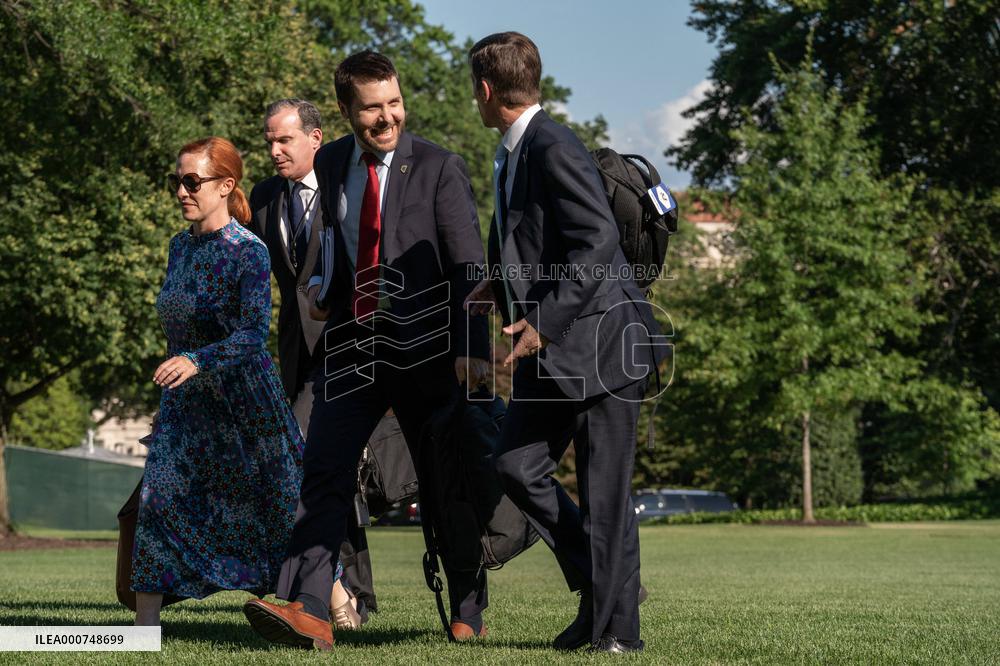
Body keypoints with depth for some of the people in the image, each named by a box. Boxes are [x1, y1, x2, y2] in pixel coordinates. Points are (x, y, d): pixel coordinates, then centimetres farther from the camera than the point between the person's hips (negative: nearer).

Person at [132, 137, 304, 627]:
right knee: (158, 499, -9)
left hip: (242, 398, -6)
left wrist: (196, 361, -38)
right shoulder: (180, 246, 7)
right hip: (184, 402, 6)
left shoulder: (249, 251, -14)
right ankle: (144, 629, -11)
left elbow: (254, 333, -24)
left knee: (276, 507, 5)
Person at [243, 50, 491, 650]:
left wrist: (472, 348, -22)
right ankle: (306, 611, -19)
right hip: (353, 345, 4)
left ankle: (469, 616, 23)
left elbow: (468, 267, -11)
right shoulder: (332, 163, 9)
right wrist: (326, 286, 9)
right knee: (325, 473, -11)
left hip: (424, 349, -4)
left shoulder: (439, 168, -6)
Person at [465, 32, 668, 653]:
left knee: (604, 491, -3)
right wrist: (504, 281, 20)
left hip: (601, 338, -9)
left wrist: (546, 322, -26)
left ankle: (616, 629, 7)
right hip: (550, 347, 9)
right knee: (518, 466, 2)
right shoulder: (513, 154, 13)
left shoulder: (554, 148, -16)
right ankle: (596, 582, 18)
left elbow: (598, 243, -23)